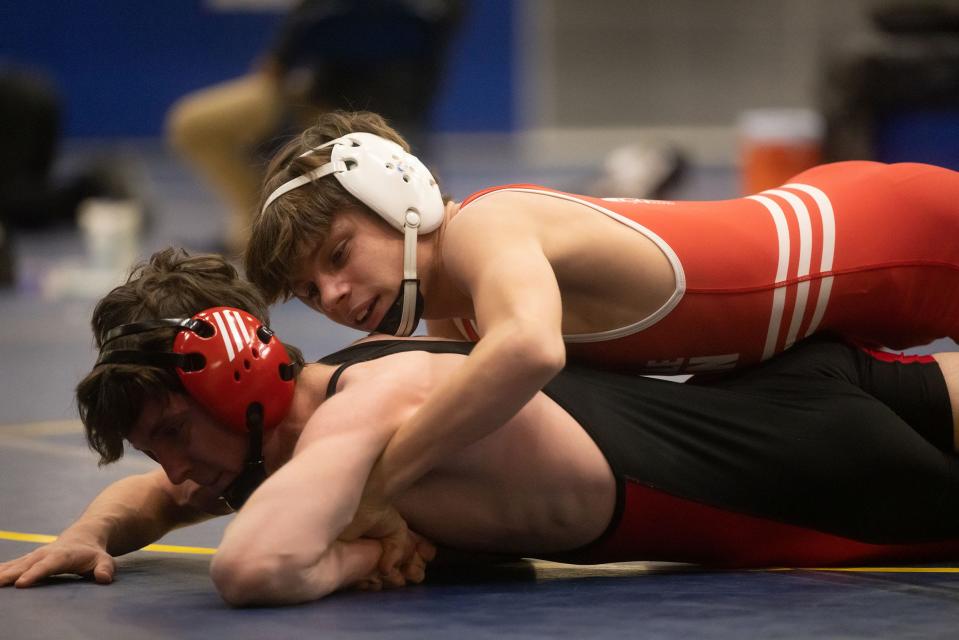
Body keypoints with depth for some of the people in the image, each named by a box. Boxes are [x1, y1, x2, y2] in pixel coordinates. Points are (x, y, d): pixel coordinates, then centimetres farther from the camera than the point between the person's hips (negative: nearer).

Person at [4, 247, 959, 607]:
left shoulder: (368, 405, -31)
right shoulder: (349, 381, -5)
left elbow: (254, 569, -49)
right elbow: (150, 498, 14)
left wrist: (354, 553, -28)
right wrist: (92, 533, -7)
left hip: (803, 457, -7)